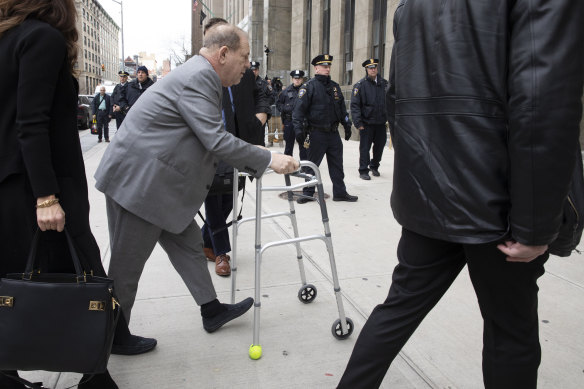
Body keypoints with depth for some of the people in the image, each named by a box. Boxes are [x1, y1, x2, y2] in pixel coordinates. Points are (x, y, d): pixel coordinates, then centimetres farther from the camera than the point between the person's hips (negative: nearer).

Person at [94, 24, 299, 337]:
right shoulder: (199, 77, -18)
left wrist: (255, 164, 16)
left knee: (187, 243, 16)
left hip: (153, 181, 11)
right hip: (137, 182, -10)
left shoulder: (198, 74, 14)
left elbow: (210, 140, 18)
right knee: (127, 265, 4)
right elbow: (216, 141, -24)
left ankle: (211, 310, 29)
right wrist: (268, 160, -15)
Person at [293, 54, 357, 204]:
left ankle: (340, 192, 19)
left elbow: (342, 108, 21)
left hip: (333, 132, 6)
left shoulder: (335, 86, 14)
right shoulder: (309, 86, -7)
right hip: (317, 134, -6)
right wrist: (298, 129, -20)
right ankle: (308, 193, 16)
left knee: (337, 165, 10)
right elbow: (299, 109, -12)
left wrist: (347, 125, 18)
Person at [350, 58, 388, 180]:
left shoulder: (384, 83, 8)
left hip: (381, 122, 4)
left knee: (380, 145, 12)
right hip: (366, 123, -4)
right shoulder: (360, 84, -4)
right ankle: (363, 171, 10)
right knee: (364, 147, 0)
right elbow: (354, 105, -8)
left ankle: (374, 166, 32)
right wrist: (358, 123, -13)